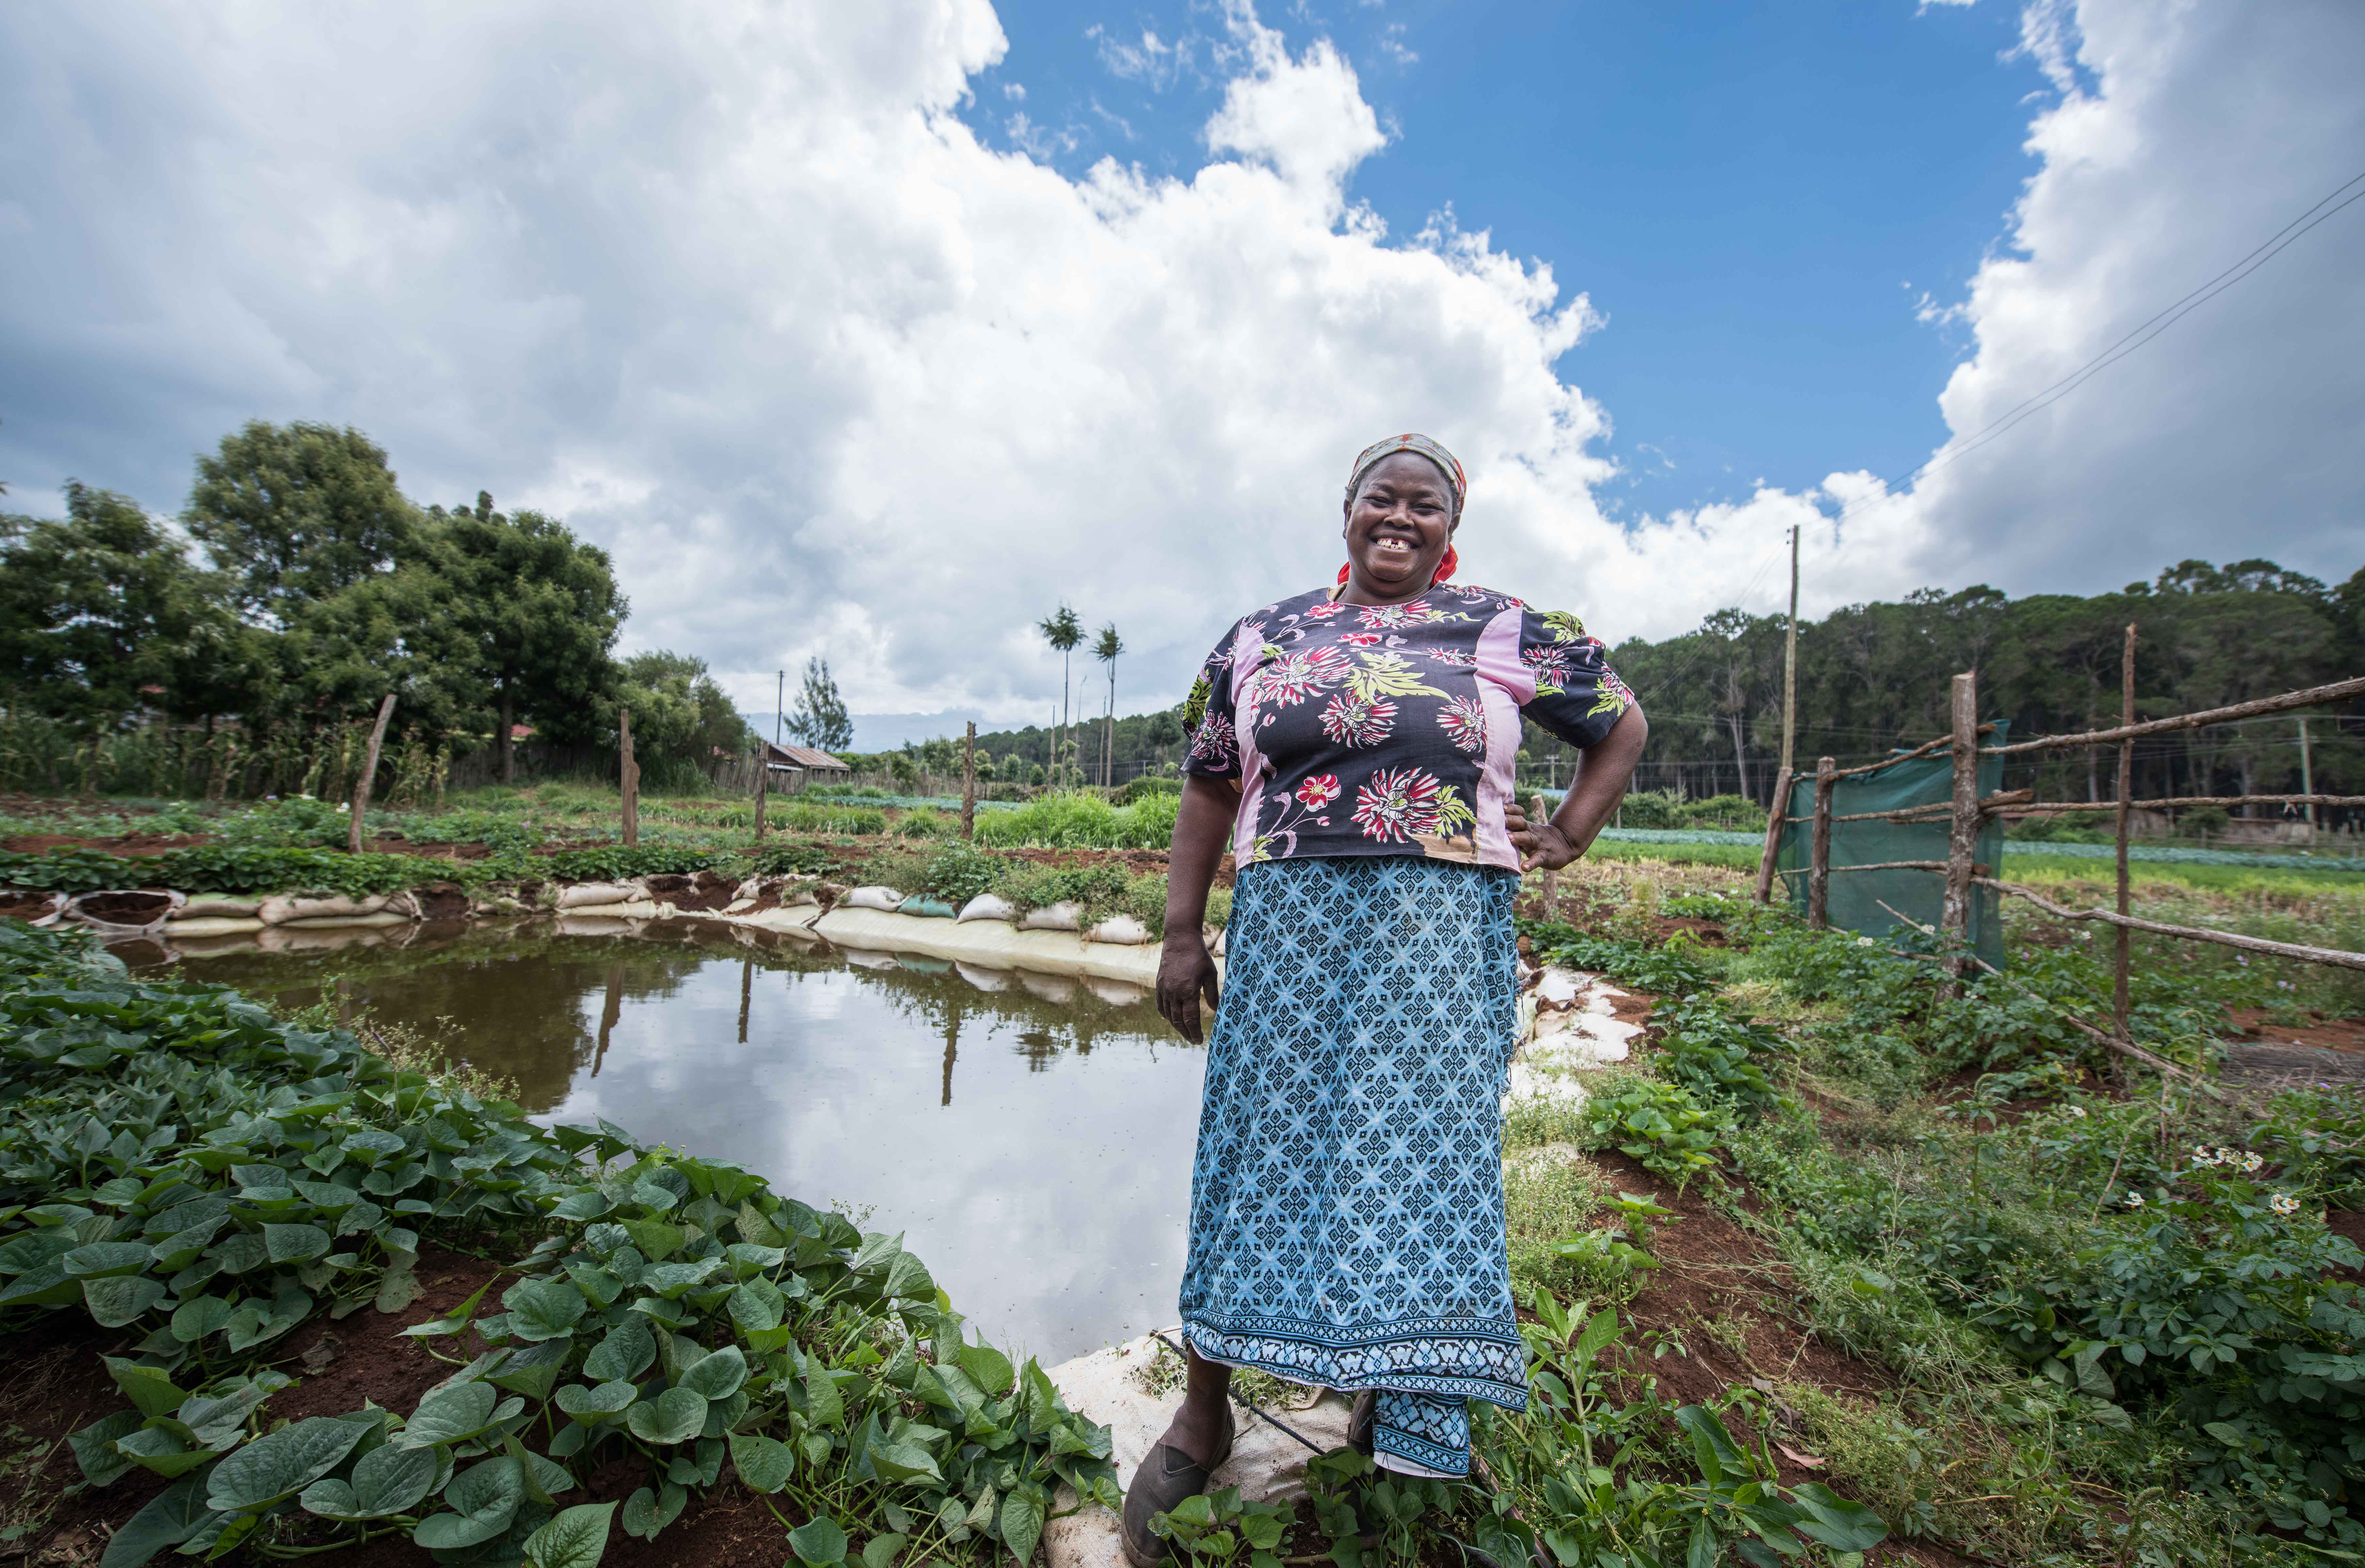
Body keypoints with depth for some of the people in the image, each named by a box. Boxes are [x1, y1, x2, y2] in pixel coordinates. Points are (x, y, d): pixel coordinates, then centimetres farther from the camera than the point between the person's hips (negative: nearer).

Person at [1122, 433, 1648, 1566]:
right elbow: (1208, 791, 10)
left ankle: (1394, 1393, 32)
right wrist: (1181, 931, 4)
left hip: (1442, 931, 0)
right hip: (1287, 925, 1)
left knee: (1419, 1155, 6)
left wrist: (1565, 841, 9)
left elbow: (1623, 725, 20)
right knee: (1255, 1147, 6)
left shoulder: (1506, 633, 8)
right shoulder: (1261, 638, 9)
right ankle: (1202, 1417, 26)